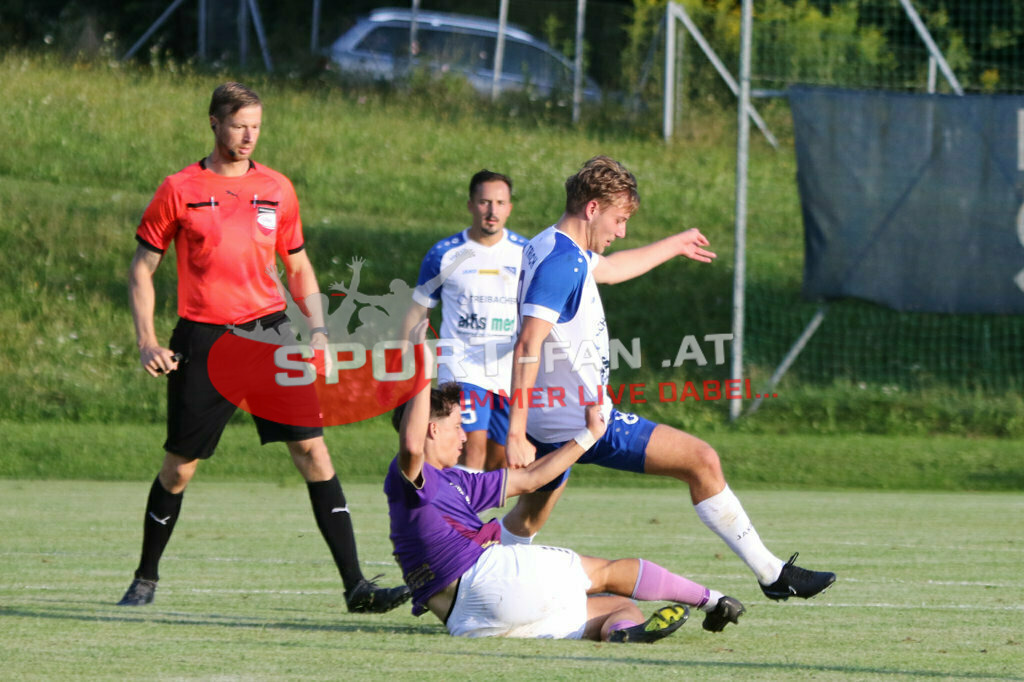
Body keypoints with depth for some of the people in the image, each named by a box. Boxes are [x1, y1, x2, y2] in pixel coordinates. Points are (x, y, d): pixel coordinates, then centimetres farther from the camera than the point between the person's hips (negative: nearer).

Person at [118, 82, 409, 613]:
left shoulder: (277, 189, 9)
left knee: (312, 449, -9)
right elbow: (142, 269, 5)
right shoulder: (180, 190, 0)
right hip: (203, 339, -2)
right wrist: (147, 343, -6)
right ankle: (145, 581, 25)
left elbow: (297, 266, 20)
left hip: (268, 330, 2)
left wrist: (319, 330, 7)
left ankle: (355, 585, -11)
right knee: (180, 465, 4)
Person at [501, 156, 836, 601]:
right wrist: (517, 432, -30)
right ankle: (771, 574, -3)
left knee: (530, 516, 23)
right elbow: (529, 344, -26)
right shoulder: (561, 261, -18)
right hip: (582, 419, -10)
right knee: (701, 460, -7)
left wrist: (674, 245, 50)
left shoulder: (551, 248, 13)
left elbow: (607, 269, 36)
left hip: (548, 419, 10)